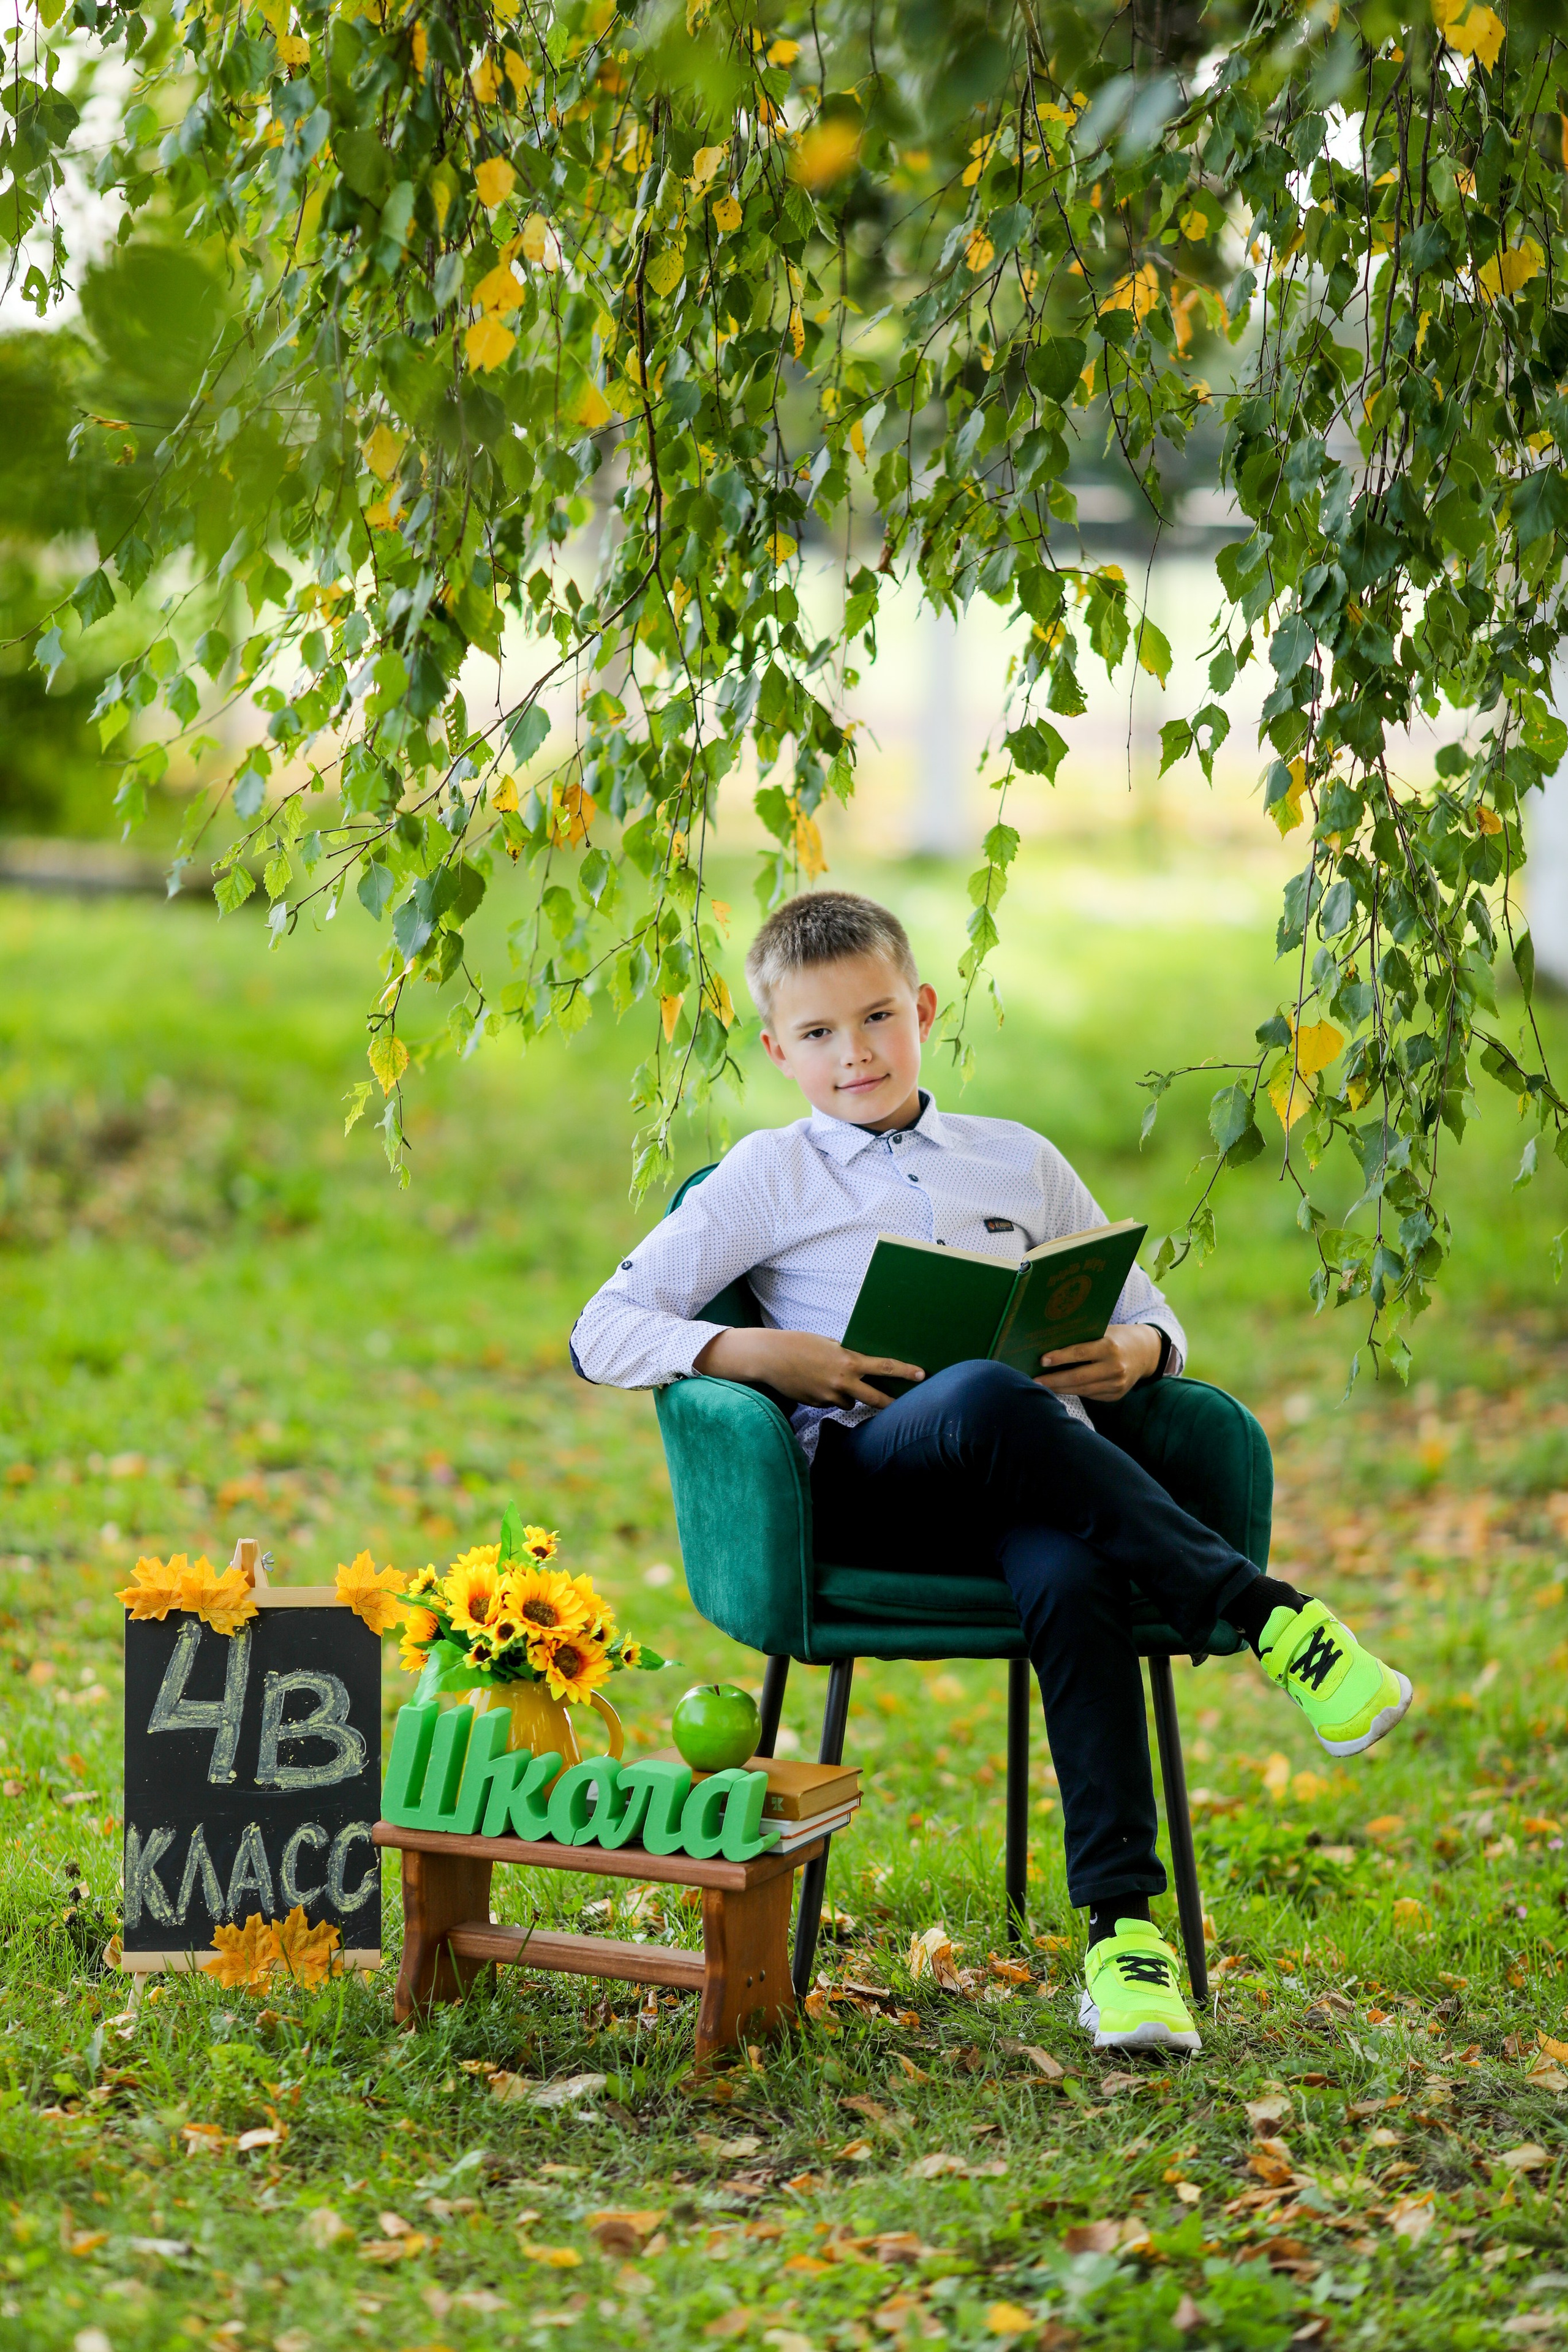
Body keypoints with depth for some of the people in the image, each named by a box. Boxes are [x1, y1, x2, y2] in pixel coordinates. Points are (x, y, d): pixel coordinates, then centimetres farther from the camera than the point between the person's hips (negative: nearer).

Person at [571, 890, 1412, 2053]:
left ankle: (1122, 1927, -40)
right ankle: (1266, 1617, -35)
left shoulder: (1021, 1161, 25)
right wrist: (766, 1356, -8)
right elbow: (603, 1333, 9)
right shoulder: (769, 1178, 17)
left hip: (1030, 1477, 2)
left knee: (1072, 1581, -37)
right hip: (864, 1480, -2)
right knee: (989, 1399, -39)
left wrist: (1133, 1352, 2)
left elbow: (1153, 1318, 28)